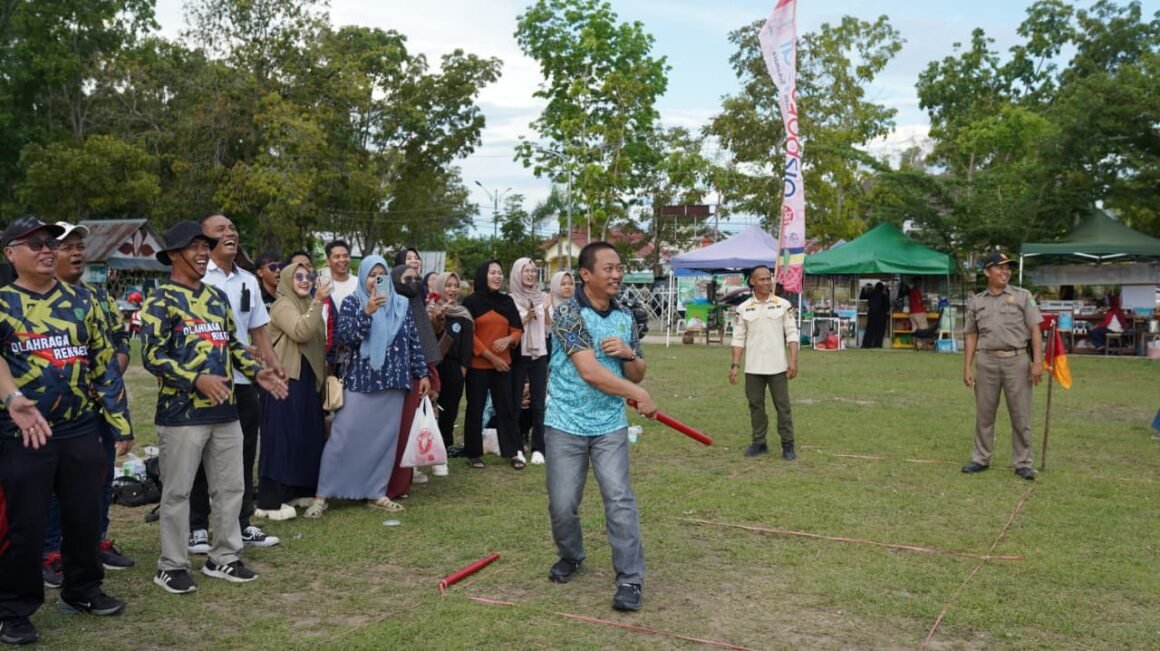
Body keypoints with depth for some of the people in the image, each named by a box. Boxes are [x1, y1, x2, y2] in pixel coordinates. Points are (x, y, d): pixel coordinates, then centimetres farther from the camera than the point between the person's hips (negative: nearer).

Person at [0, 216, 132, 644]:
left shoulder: (81, 302, 9)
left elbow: (103, 363, 12)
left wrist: (119, 421, 8)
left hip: (81, 432, 4)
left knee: (85, 516, 13)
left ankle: (82, 591, 32)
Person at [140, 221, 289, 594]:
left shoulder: (218, 297, 14)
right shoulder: (160, 301, -8)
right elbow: (152, 356, -15)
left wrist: (257, 372, 5)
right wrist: (197, 380, -25)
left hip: (224, 411, 7)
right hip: (182, 413, -7)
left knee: (231, 487, 11)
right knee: (177, 491, 3)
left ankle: (224, 558, 23)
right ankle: (171, 566, 15)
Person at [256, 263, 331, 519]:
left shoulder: (309, 305, 18)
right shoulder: (283, 305, -9)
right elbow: (300, 332, -27)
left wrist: (324, 373, 16)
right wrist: (317, 301, -31)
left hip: (308, 378, 9)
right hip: (286, 378, -9)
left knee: (307, 436, 11)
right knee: (283, 437, -8)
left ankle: (299, 491, 21)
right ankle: (271, 500, -5)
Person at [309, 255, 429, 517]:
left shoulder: (401, 304, 9)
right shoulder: (352, 302, 0)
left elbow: (414, 341, 11)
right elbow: (345, 337, -13)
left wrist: (422, 373, 8)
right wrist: (367, 312, -23)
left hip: (393, 382, 3)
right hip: (359, 382, -3)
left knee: (386, 439, 5)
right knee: (342, 438, -4)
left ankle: (376, 494, 15)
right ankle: (322, 495, 2)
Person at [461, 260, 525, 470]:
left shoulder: (507, 301, 10)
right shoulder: (471, 302, -3)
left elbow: (517, 330, 10)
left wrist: (508, 339, -13)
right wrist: (490, 357, -10)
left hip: (503, 364, 3)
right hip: (478, 364, -3)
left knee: (505, 407, 3)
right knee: (476, 408, 4)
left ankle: (511, 452, 9)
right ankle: (474, 454, 13)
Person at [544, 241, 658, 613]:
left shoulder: (625, 318, 6)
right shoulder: (568, 313, -12)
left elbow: (637, 374, 13)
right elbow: (589, 372, -21)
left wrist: (629, 353, -9)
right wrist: (638, 394, -21)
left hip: (610, 425, 3)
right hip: (566, 424, -3)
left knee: (619, 498, -8)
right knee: (562, 504, 5)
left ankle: (630, 579, 1)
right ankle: (570, 557, 33)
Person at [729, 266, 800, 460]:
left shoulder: (783, 305, 2)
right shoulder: (743, 308, 4)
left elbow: (792, 334, 0)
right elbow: (739, 339, 5)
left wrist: (793, 360, -9)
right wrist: (735, 365, -2)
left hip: (777, 367, -1)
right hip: (753, 368, 2)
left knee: (783, 406, 1)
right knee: (756, 405, 8)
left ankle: (788, 445, 9)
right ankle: (759, 442, 19)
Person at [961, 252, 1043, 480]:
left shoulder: (1022, 296, 3)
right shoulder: (976, 301, 8)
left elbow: (1035, 330, 0)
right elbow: (972, 336, 11)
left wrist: (1037, 361, -9)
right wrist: (967, 367, 5)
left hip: (1016, 360, -2)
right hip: (987, 361, 2)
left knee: (1021, 415, 2)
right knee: (984, 413, 9)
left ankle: (1023, 463, 11)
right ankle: (981, 459, 20)